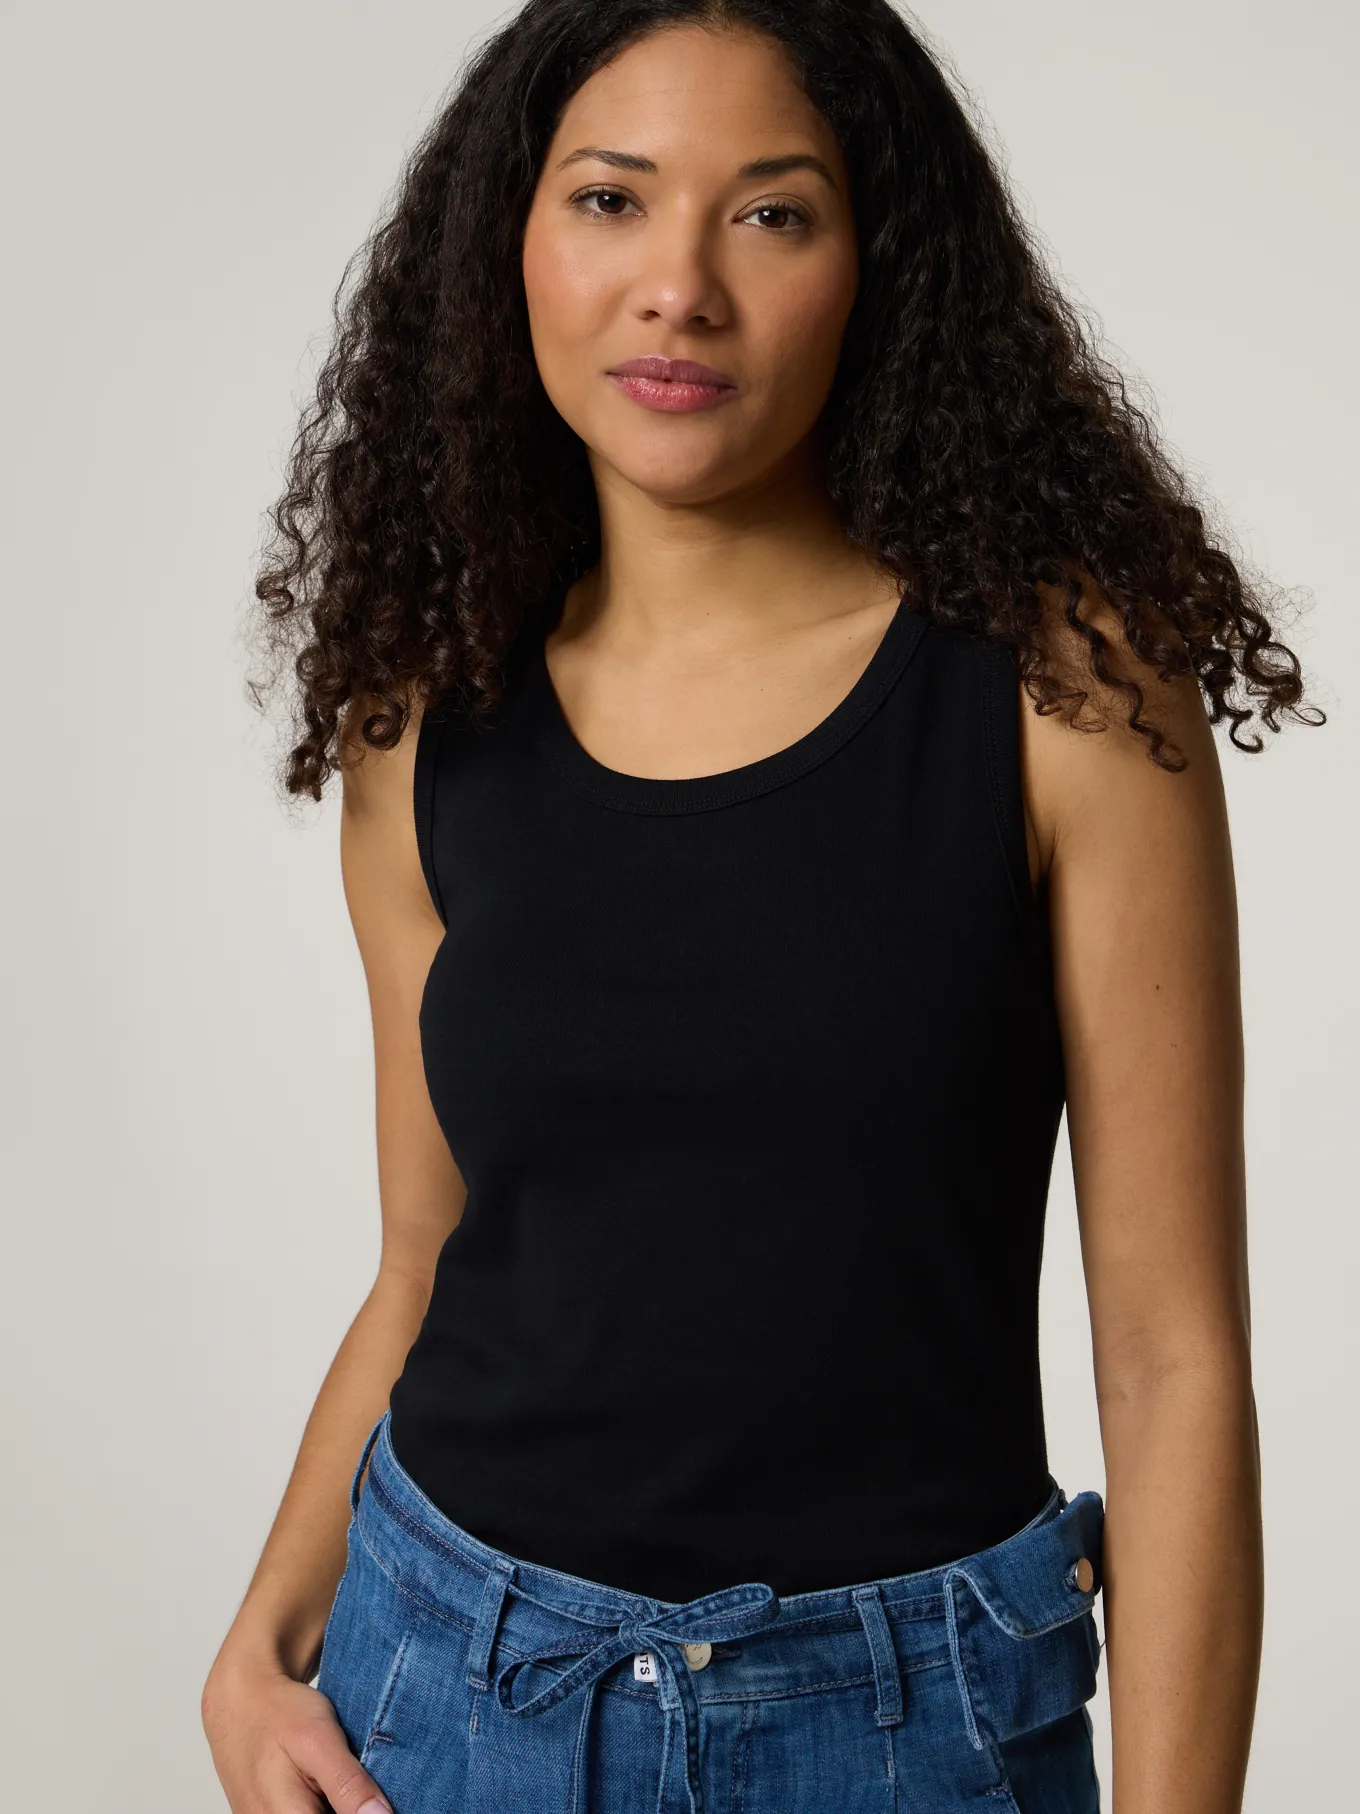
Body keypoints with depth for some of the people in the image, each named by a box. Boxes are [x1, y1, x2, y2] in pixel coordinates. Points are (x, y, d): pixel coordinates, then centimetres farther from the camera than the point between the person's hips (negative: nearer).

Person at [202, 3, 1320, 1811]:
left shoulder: (1060, 685, -12)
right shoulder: (431, 734, -2)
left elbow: (1174, 1352, -12)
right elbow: (426, 1270, 7)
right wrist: (263, 1645, -4)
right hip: (447, 1663, 3)